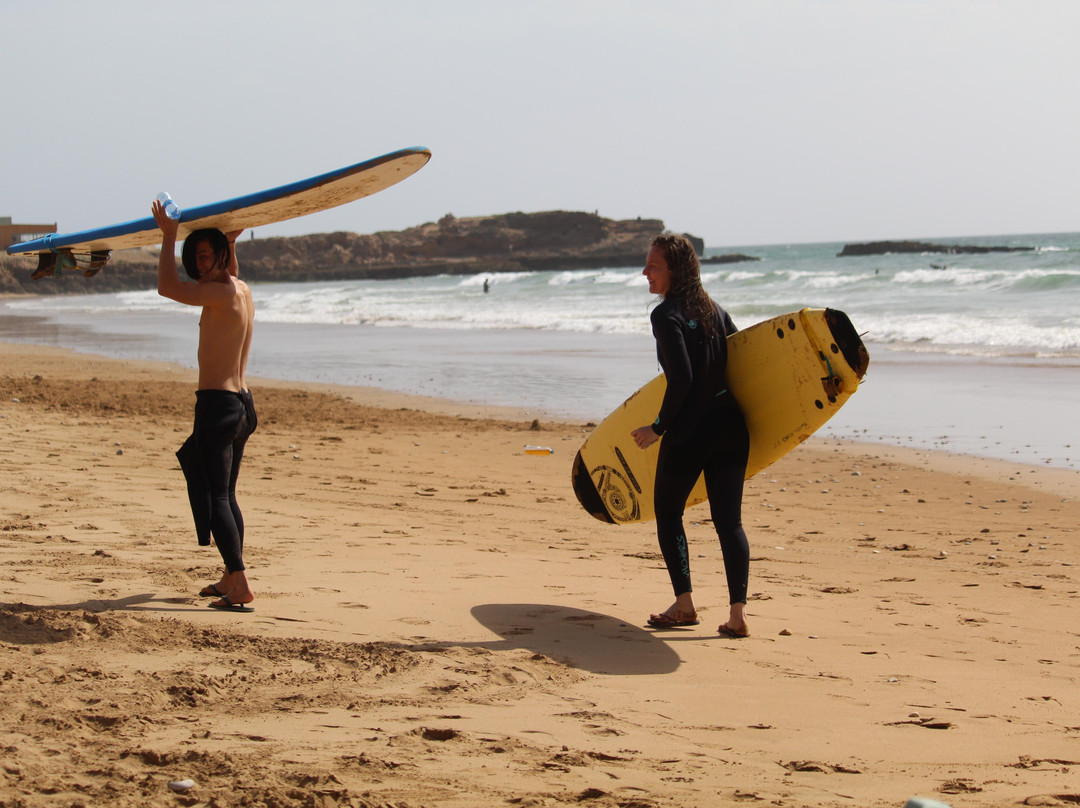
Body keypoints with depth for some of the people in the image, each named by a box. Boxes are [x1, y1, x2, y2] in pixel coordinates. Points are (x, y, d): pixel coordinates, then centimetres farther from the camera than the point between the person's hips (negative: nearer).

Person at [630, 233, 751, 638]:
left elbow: (682, 379, -19)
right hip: (730, 427, 6)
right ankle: (737, 613, -2)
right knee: (729, 520, 6)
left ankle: (684, 604, 12)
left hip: (689, 433, -6)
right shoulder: (712, 308, 12)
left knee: (667, 513, 14)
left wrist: (658, 427, -9)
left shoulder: (666, 315, -11)